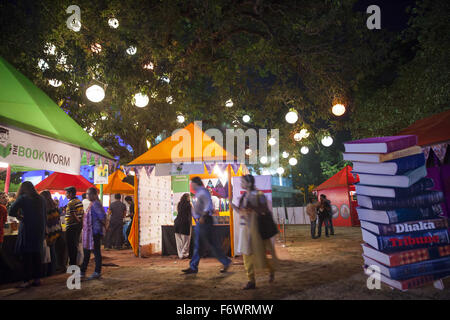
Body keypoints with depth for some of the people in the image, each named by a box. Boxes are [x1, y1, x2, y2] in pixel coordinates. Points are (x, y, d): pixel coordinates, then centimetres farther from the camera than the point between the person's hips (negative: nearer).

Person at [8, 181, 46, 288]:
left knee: (27, 256, 1)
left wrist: (19, 216, 6)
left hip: (27, 229, -5)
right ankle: (37, 279, 16)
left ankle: (27, 281, 3)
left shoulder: (22, 198, -6)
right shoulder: (41, 199, 9)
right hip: (39, 230, 5)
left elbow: (11, 211, -12)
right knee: (37, 255, 11)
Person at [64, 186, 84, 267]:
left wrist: (78, 221, -6)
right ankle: (75, 263, 22)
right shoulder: (79, 201, 11)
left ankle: (72, 264, 3)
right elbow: (83, 213, 12)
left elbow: (73, 215, -20)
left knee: (71, 246, -1)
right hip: (78, 226, 9)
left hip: (71, 227, -9)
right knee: (75, 245, 15)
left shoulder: (70, 203, -16)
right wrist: (81, 222, 12)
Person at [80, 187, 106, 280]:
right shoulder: (92, 204, 15)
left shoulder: (96, 204, -16)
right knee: (86, 252, 15)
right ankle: (82, 272, 23)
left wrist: (103, 225, -13)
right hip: (89, 232, 10)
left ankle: (97, 273, 7)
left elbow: (102, 216, -25)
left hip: (95, 232, -10)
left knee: (96, 252, -1)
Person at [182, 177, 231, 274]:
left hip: (204, 221, -10)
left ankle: (226, 262, 6)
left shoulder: (203, 192, -12)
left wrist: (203, 216, -26)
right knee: (197, 245, 9)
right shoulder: (198, 193, 18)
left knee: (211, 243, -5)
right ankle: (193, 267, 13)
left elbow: (208, 204, -24)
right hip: (199, 222, 10)